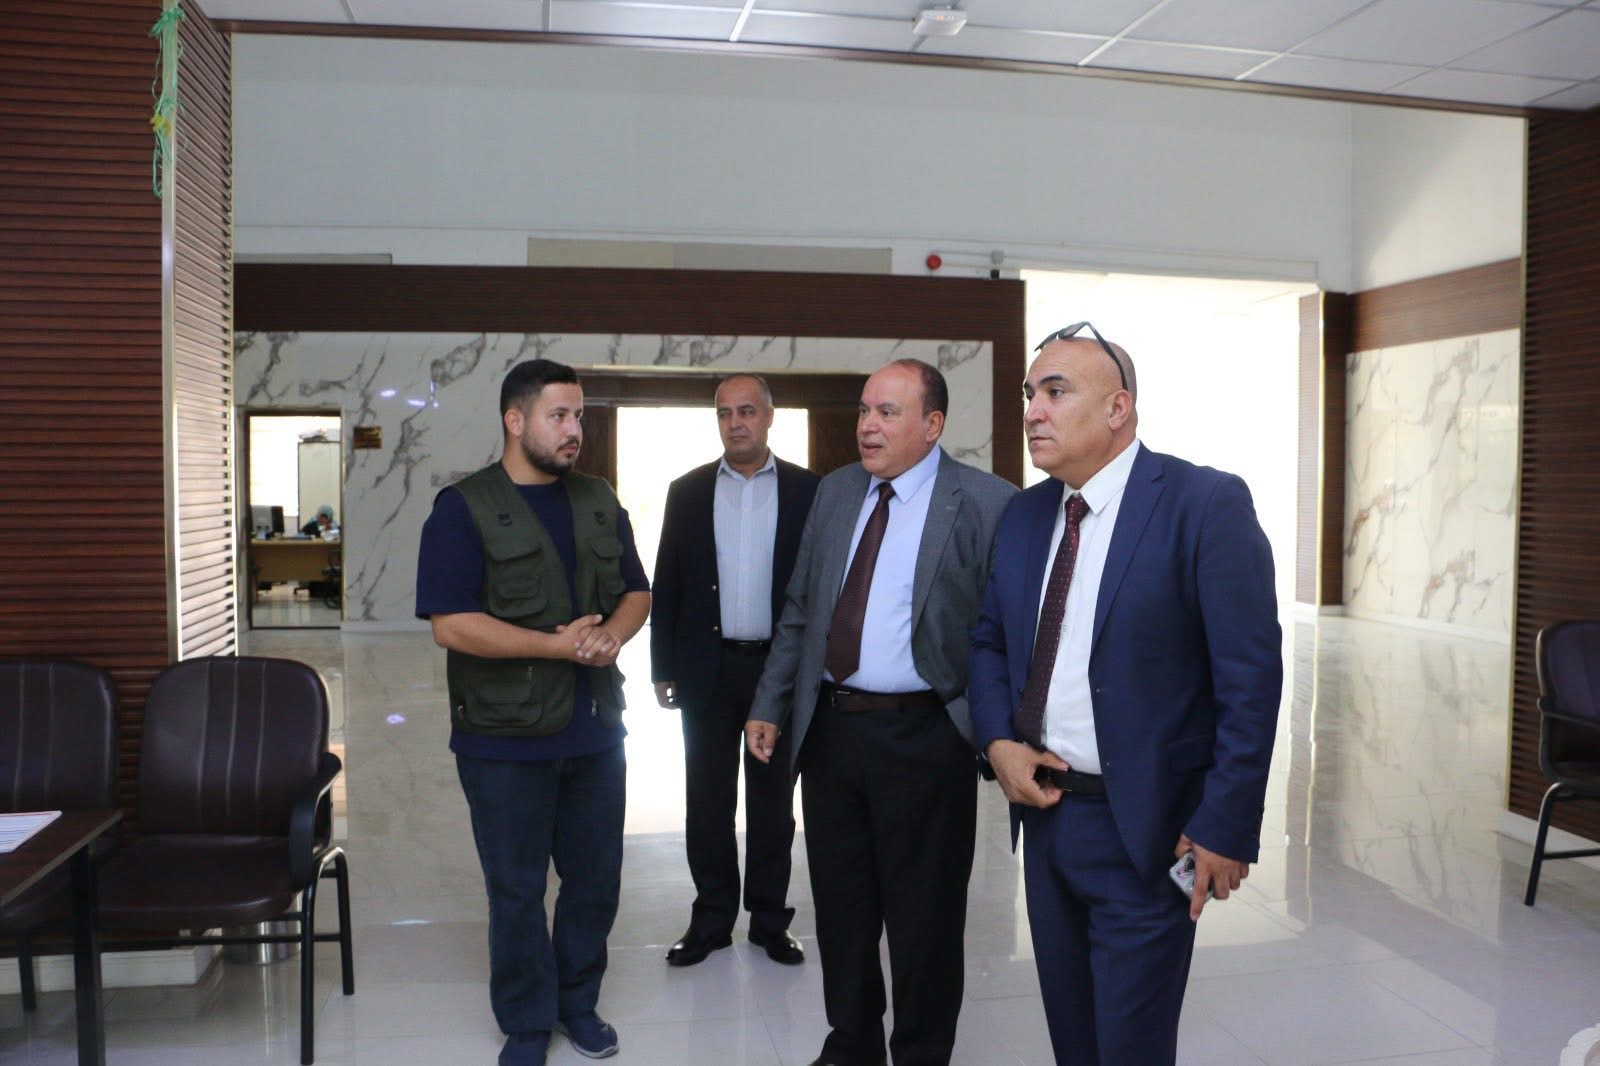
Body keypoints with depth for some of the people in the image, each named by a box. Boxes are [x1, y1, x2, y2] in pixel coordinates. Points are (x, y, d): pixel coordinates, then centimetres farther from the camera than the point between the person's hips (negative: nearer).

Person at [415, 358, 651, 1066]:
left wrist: (614, 631, -11)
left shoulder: (598, 502, 8)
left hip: (595, 730, 5)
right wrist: (556, 645, -21)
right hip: (506, 739, -4)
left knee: (595, 879, 16)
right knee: (517, 889, 11)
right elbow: (451, 624, -16)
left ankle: (578, 1000, 37)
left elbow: (636, 591, 12)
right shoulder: (464, 508, -9)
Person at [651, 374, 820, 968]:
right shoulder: (687, 492, 4)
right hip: (708, 670, 1)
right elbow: (666, 585, 5)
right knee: (707, 800, 9)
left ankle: (769, 918, 25)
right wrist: (662, 668, 2)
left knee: (772, 799, 11)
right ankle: (712, 918, 24)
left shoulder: (807, 491, 0)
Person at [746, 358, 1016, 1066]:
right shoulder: (834, 492, 8)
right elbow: (798, 611, 13)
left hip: (923, 736, -5)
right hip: (828, 728, 5)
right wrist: (770, 706, 10)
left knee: (924, 915, 10)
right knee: (840, 903, 18)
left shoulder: (986, 503, -9)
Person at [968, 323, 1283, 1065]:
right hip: (1044, 810, 6)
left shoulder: (1205, 503, -13)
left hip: (1145, 827, -6)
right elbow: (989, 639, 14)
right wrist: (998, 741, -4)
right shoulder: (1024, 514, 6)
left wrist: (1225, 827, -15)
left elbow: (1250, 677, -14)